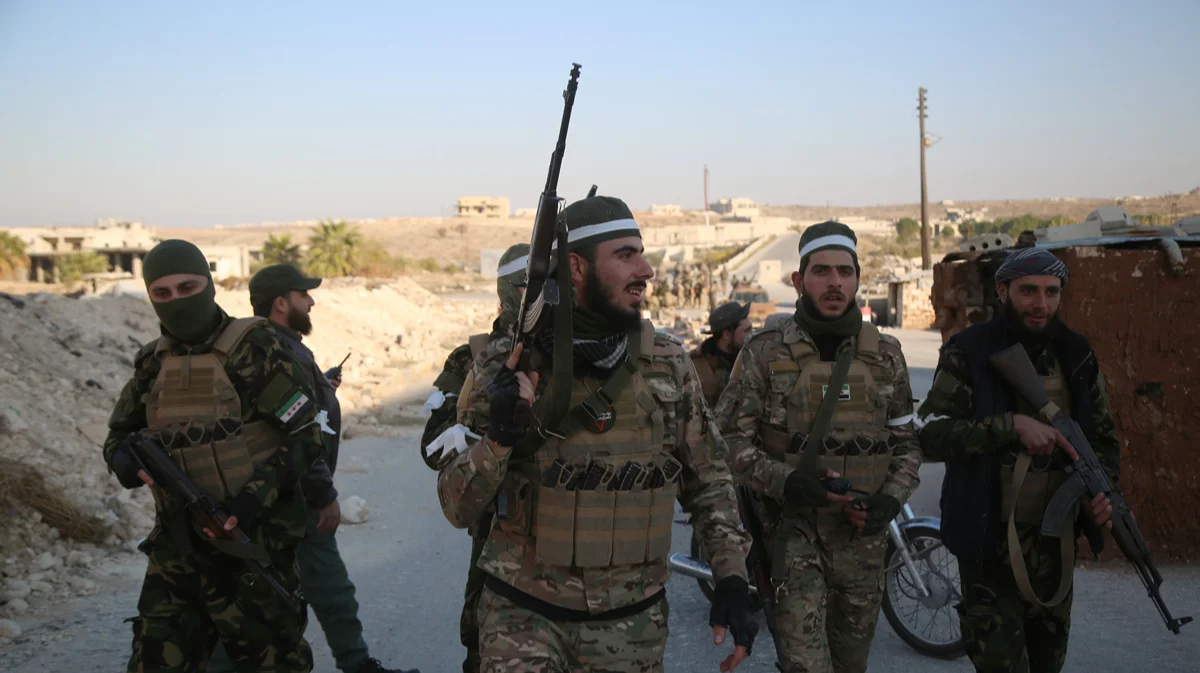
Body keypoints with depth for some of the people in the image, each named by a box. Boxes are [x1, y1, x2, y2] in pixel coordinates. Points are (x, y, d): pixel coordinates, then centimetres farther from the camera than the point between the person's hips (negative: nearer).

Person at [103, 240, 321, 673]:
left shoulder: (254, 348, -10)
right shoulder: (152, 363, 8)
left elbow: (305, 438, -11)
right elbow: (117, 437, 18)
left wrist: (250, 502, -22)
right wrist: (129, 459, -6)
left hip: (251, 544, -5)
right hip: (176, 548, 5)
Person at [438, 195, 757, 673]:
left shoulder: (669, 365, -3)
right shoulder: (507, 366, -9)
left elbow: (707, 478, 8)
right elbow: (458, 509, -7)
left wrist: (732, 577, -3)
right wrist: (499, 436, -24)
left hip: (632, 619, 2)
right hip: (523, 613, -2)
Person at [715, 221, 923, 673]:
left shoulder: (885, 355, 7)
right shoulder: (764, 353, -3)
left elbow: (906, 442, 13)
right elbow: (731, 439, -5)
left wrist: (892, 499, -5)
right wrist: (784, 481, -21)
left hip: (863, 537, 4)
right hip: (793, 531, -3)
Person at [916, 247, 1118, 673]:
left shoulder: (1077, 355, 5)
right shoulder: (968, 353, -9)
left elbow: (1103, 437, 13)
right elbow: (930, 434, -18)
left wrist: (1102, 489, -6)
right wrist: (1013, 425, -25)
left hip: (1056, 541, 5)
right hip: (989, 543, -5)